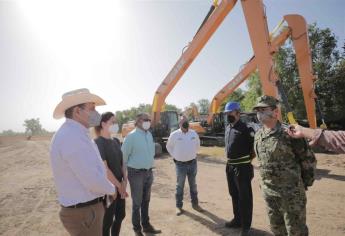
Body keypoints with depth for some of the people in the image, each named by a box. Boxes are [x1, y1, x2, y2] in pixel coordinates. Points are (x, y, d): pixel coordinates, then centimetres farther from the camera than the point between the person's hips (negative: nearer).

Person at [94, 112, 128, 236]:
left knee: (120, 215, 19)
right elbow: (104, 168, -21)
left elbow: (121, 162, 9)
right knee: (107, 220, 8)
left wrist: (124, 181, -4)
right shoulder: (98, 143, -17)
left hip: (120, 186, 7)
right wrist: (119, 185, -13)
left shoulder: (116, 141, 7)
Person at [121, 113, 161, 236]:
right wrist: (126, 170, -5)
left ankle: (146, 225, 37)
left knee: (146, 201, 20)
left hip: (148, 172, 7)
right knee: (137, 202, 8)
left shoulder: (149, 135, 4)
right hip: (136, 173, -6)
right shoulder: (131, 136, -17)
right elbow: (124, 155, -13)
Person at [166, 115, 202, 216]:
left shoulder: (194, 133, -1)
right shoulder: (174, 134, -10)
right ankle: (178, 206, 22)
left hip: (192, 163, 3)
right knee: (180, 186, 8)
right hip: (180, 164, -3)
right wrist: (175, 156, 2)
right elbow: (169, 146, 5)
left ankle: (195, 204, 31)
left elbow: (197, 145, 17)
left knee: (193, 185, 16)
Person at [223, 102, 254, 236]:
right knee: (234, 194, 20)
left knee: (244, 197, 4)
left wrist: (247, 159, -5)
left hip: (242, 167, -8)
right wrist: (230, 160, 13)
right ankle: (237, 220, 37)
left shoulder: (245, 128, -16)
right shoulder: (227, 128, 9)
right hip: (230, 166, 8)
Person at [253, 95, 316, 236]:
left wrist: (304, 181, -1)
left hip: (291, 192, -6)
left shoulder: (288, 133, -18)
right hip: (268, 192, 7)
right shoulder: (258, 135, 4)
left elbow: (309, 160, -10)